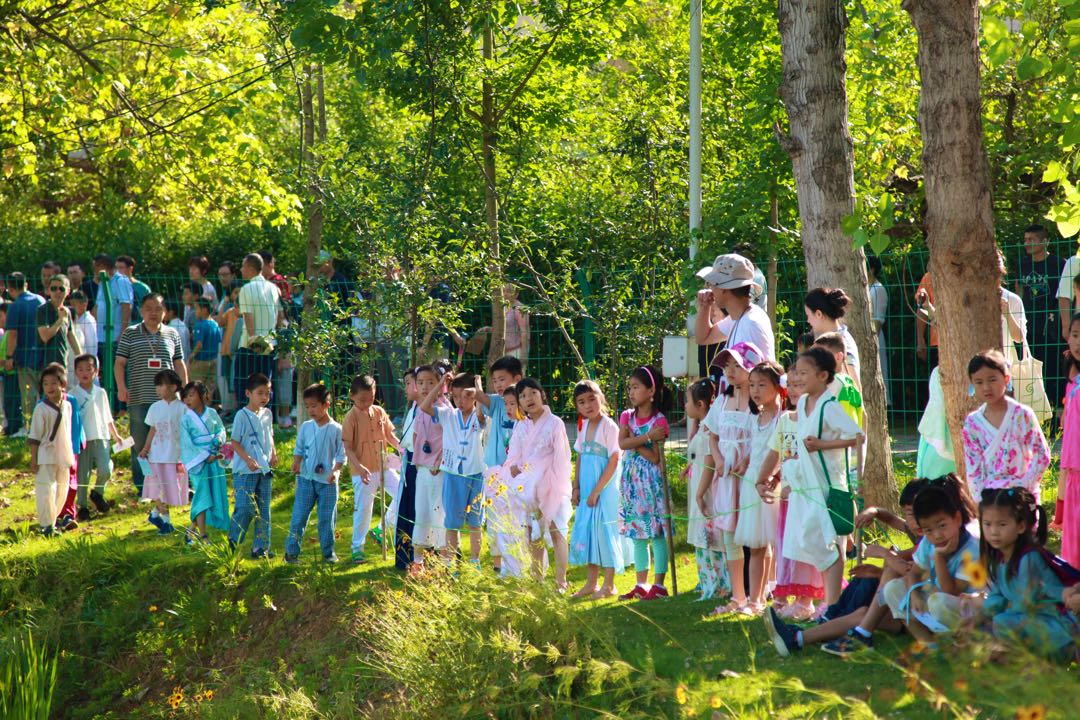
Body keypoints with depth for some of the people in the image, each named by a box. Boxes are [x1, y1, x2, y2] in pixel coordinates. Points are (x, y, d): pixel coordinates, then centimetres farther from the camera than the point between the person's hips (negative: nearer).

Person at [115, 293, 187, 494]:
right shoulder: (130, 334, 6)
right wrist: (121, 387, -10)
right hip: (139, 399, -1)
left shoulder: (172, 335, 13)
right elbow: (119, 363, 3)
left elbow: (179, 364, 18)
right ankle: (141, 486, 11)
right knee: (140, 443, 3)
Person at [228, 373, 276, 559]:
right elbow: (234, 442, -11)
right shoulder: (242, 415, -11)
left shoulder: (267, 414, 9)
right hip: (245, 471, -7)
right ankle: (232, 545, 4)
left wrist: (273, 453, 5)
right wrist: (248, 459, -22)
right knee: (244, 508, -9)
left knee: (264, 509, 8)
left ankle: (261, 547, 13)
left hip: (265, 470, 7)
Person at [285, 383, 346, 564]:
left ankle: (328, 552, 18)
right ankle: (291, 552, 6)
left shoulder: (336, 429, -3)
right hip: (306, 479, 2)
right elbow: (299, 450, 9)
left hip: (327, 481, -2)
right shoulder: (306, 427, 5)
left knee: (327, 519, 6)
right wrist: (296, 463, -10)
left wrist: (335, 471, -16)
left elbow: (341, 456, -1)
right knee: (299, 517, 0)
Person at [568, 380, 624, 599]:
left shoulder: (609, 427, -13)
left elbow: (613, 462, -16)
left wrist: (596, 491, -16)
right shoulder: (584, 427, 8)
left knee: (604, 531, -3)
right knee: (586, 531, 10)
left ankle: (609, 585, 7)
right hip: (587, 490, 7)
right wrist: (576, 488, 6)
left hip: (605, 490, -7)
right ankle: (591, 583, 19)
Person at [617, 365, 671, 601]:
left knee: (657, 532, -3)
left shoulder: (658, 421, -10)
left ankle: (659, 584, 2)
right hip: (632, 480, 6)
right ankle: (641, 584, 18)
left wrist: (635, 441, -13)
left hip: (651, 480, -6)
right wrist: (646, 437, -21)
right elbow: (622, 443, -11)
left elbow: (654, 457, -16)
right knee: (637, 533, 11)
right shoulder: (627, 416, 7)